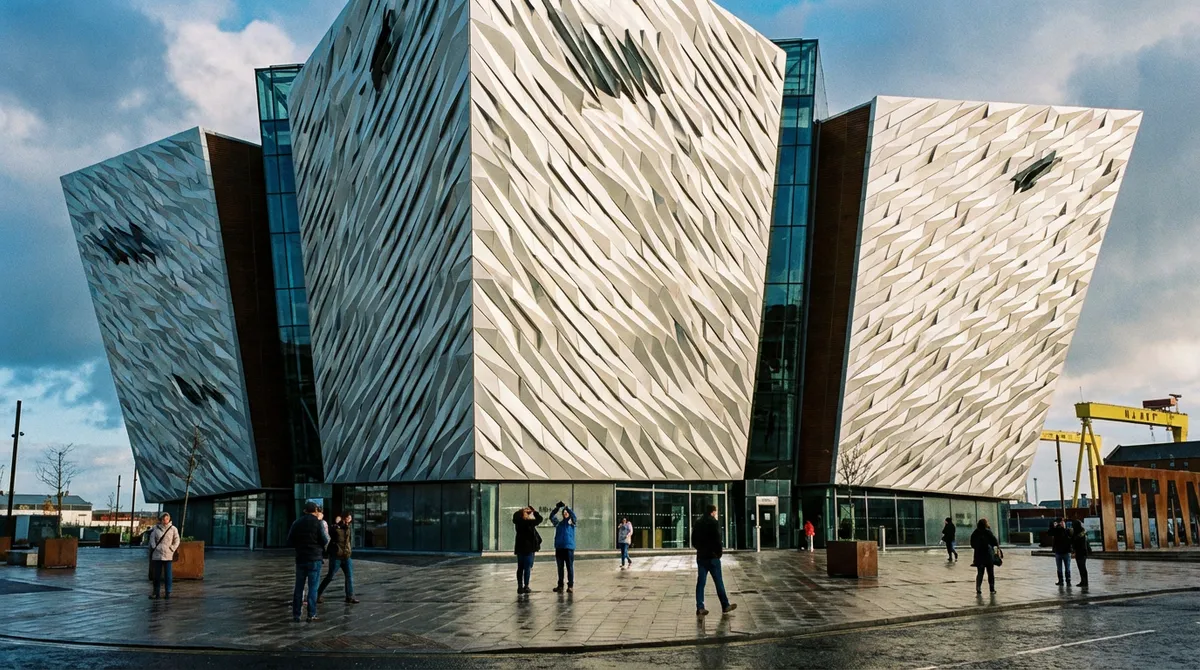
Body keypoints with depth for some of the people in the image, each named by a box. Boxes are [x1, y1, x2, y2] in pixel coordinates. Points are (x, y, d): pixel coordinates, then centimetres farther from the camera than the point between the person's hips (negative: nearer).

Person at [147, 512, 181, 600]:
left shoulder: (173, 529, 2)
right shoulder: (155, 528, 4)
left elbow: (176, 541, 5)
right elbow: (152, 540, 6)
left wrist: (171, 549, -5)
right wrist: (154, 548, -5)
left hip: (168, 555, -1)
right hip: (157, 555, 1)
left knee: (168, 574, 1)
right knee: (157, 574, 6)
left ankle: (168, 593, 6)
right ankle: (156, 593, 12)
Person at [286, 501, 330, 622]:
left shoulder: (296, 523, 4)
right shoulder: (318, 523, -8)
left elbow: (289, 542, 4)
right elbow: (325, 541, -9)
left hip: (300, 559, 3)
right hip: (314, 559, -3)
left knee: (299, 587, 10)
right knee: (313, 587, 1)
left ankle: (296, 614, 10)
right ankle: (311, 614, 0)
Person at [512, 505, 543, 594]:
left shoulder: (518, 522, 0)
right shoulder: (528, 522, -17)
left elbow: (515, 516, 22)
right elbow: (539, 519, -9)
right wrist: (534, 511, 2)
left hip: (519, 548, 6)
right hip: (528, 548, -6)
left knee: (520, 568, 11)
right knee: (527, 568, 0)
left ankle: (520, 587, 13)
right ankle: (526, 587, 1)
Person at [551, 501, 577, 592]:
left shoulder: (571, 522, 5)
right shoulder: (559, 522, 12)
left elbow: (573, 515, -14)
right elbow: (551, 517, 0)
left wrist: (566, 507, -22)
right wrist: (557, 508, -13)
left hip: (569, 547, -3)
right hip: (559, 547, 3)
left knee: (570, 567, -1)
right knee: (560, 567, 9)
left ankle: (570, 585, 4)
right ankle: (560, 585, 16)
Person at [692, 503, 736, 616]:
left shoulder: (697, 523, 9)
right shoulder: (713, 523, -12)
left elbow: (694, 541, 13)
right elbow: (717, 540, -16)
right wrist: (719, 553, -5)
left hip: (701, 557, 6)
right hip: (712, 557, -6)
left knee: (700, 582, 5)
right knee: (718, 582, 4)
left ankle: (700, 608, 2)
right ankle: (725, 606, 12)